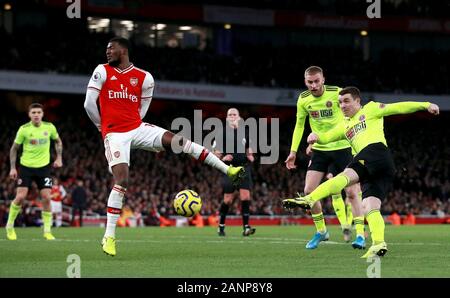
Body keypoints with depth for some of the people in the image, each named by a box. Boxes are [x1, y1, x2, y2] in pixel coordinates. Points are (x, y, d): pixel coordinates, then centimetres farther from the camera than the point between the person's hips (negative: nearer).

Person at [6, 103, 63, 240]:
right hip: (26, 167, -2)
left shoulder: (49, 127, -3)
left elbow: (58, 141, 16)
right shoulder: (24, 129, -9)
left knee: (46, 198, -8)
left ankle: (47, 231, 3)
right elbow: (14, 148, 1)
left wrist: (59, 158, 5)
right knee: (20, 197, -10)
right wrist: (13, 168, -4)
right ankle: (10, 226, 10)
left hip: (43, 167, 2)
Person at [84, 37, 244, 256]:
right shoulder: (102, 72, -1)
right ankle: (109, 237, -10)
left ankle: (228, 170, -12)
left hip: (137, 128, 3)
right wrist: (103, 126, 9)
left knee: (177, 141, -14)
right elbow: (89, 104, -1)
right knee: (121, 180, -16)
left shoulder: (144, 77, 3)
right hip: (114, 135, -2)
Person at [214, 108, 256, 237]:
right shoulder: (222, 133, 2)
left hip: (244, 168, 3)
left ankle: (246, 227, -10)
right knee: (228, 200, -4)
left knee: (245, 197, -10)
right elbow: (216, 153, 4)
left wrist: (250, 156, 4)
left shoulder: (245, 133, 12)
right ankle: (221, 225, 15)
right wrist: (223, 158, -16)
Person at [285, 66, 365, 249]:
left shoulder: (337, 93, -14)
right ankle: (321, 231, 13)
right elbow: (299, 125, 12)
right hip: (319, 150, 4)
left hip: (341, 147, -4)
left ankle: (360, 235, -2)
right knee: (309, 191, -4)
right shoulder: (303, 100, -2)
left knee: (351, 192, -8)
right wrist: (293, 151, 8)